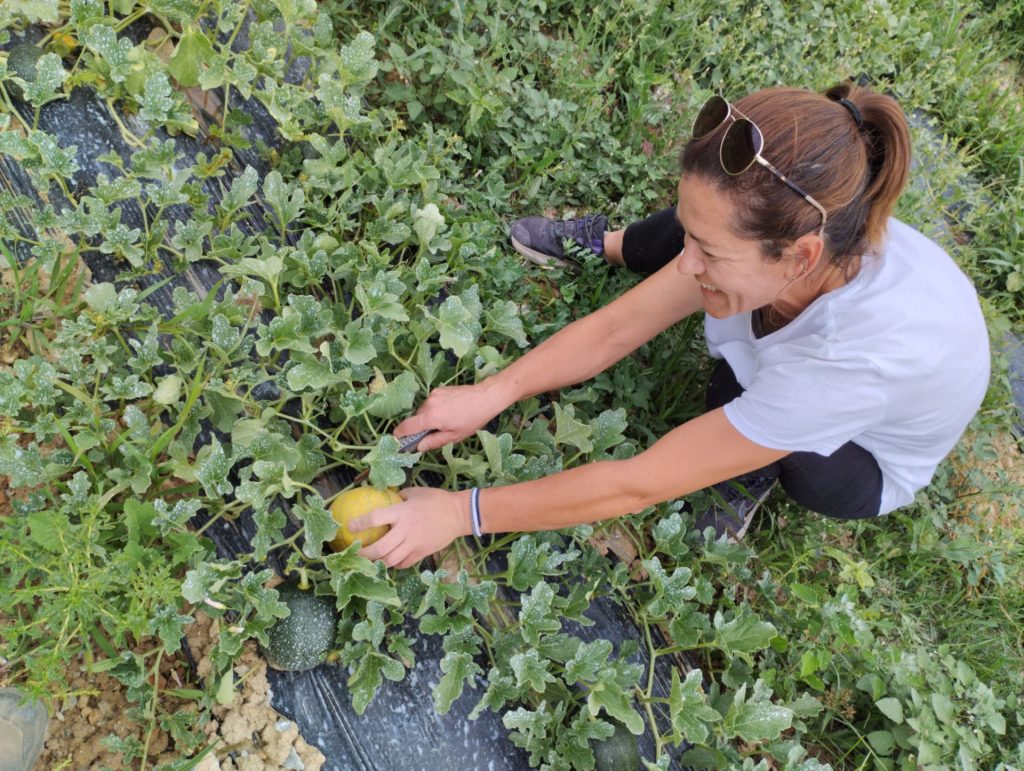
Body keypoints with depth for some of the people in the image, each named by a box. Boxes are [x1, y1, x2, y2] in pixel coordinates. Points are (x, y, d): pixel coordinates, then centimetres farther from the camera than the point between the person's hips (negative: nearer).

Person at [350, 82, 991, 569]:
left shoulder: (853, 362, -47)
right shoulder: (781, 228, -33)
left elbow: (638, 484, -42)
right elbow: (619, 327, -24)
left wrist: (462, 513, -36)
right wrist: (491, 394, -32)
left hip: (866, 463, -4)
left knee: (737, 384, -35)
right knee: (701, 220, -12)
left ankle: (751, 478, -2)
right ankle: (602, 245, 18)